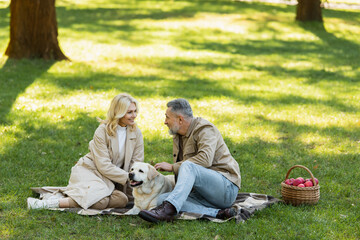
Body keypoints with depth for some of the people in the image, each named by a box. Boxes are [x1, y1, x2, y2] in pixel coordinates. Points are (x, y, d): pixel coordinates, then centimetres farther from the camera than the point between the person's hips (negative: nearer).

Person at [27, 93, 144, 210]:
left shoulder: (136, 133, 2)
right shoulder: (102, 132, -13)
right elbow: (104, 166, -18)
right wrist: (127, 177, -23)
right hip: (89, 170, -6)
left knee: (122, 200, -30)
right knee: (100, 201, -38)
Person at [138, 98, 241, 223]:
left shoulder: (205, 129, -9)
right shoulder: (178, 136, 18)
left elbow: (205, 159, -27)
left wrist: (172, 167, -21)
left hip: (227, 187, -9)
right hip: (203, 195, 9)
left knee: (188, 166, -34)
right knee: (161, 199, -15)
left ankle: (168, 208, -49)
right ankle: (216, 213, -26)